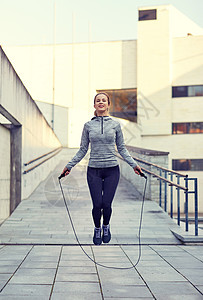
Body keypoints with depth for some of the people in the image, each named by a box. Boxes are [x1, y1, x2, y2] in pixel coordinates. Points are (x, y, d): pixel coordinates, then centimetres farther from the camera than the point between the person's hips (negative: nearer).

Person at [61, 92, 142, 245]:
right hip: (94, 171, 0)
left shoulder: (115, 124, 4)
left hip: (112, 170, 0)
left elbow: (122, 148, 9)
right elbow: (83, 149, 10)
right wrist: (69, 166, 7)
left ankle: (106, 226, 29)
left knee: (106, 204, -3)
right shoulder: (88, 125, 5)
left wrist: (134, 164, 1)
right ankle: (97, 229, 27)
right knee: (97, 204, -2)